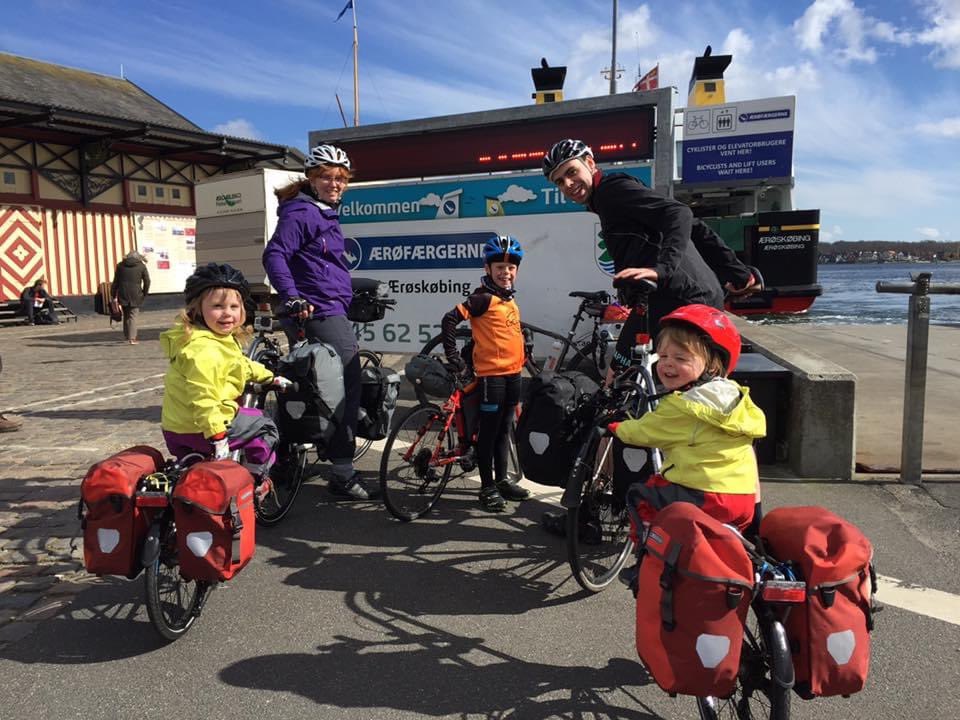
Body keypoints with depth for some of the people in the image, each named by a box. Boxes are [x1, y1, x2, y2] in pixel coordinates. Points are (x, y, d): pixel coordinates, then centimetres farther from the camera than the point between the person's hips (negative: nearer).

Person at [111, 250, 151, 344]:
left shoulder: (120, 265, 8)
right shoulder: (141, 266, 2)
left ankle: (126, 336, 23)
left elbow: (115, 282, 7)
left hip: (123, 294, 3)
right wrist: (144, 294, 9)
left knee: (126, 316, 17)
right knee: (133, 316, -3)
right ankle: (132, 338, -13)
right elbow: (147, 281, 0)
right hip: (135, 295, -3)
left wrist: (113, 295, 10)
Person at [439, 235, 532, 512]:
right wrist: (453, 356, -18)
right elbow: (449, 319, -19)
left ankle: (502, 480, 29)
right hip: (491, 374, -8)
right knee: (488, 431, 2)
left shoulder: (510, 299, 13)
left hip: (513, 373, 8)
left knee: (504, 430, 17)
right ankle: (487, 487, 12)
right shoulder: (483, 298, -13)